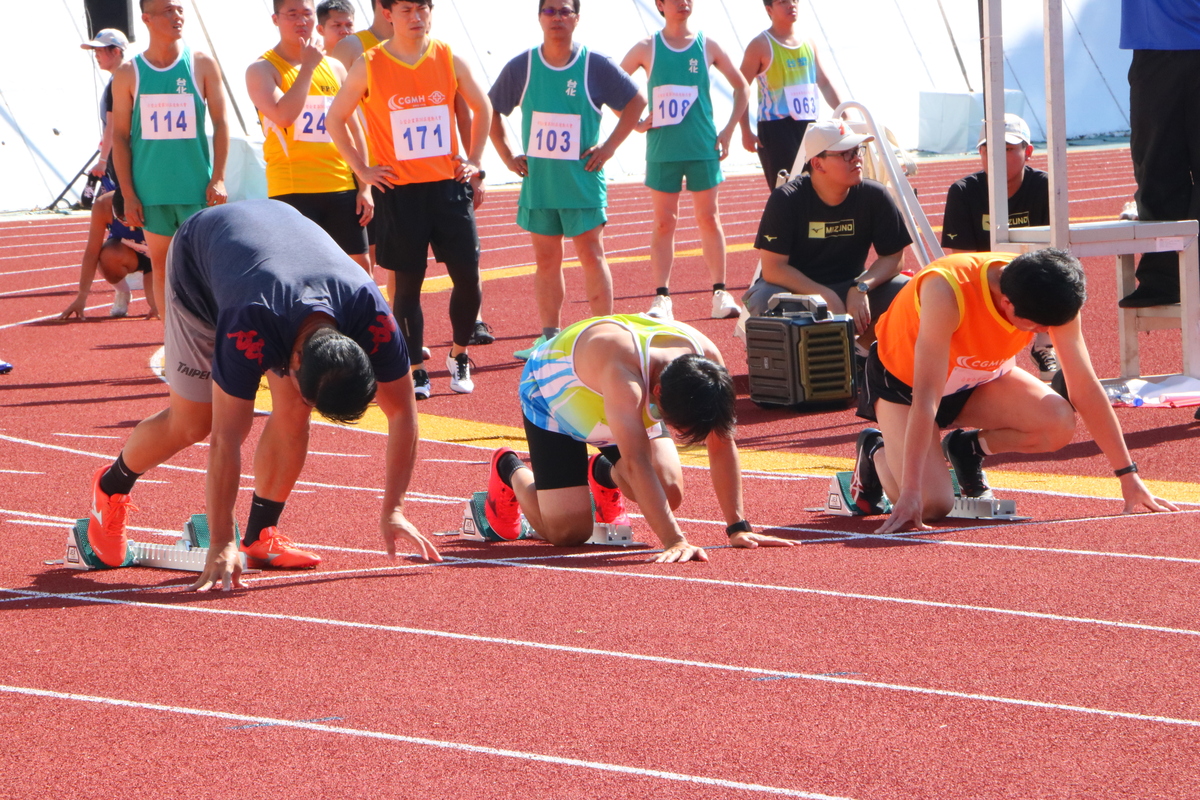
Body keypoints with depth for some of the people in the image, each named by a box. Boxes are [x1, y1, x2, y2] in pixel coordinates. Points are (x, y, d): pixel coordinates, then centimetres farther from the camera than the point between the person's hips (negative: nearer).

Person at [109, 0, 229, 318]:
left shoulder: (202, 65, 2)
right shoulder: (129, 74, 2)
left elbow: (220, 122, 4)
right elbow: (120, 137, 3)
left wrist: (218, 178, -5)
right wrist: (128, 195, -3)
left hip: (197, 188, -1)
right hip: (151, 192, 1)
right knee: (162, 267, 5)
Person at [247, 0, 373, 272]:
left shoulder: (334, 68, 14)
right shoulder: (261, 70, -2)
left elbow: (354, 130, 16)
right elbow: (283, 116, -20)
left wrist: (364, 187, 9)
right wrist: (308, 66, -12)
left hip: (342, 188, 5)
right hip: (292, 189, -5)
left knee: (360, 267, 4)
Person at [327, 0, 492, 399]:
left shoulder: (449, 60, 3)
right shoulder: (368, 66, -3)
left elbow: (482, 108, 18)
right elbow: (335, 119, 6)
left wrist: (473, 160, 10)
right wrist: (362, 169, 0)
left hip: (449, 185, 2)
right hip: (399, 191, -2)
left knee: (468, 276, -1)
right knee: (408, 283, 0)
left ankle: (459, 356, 19)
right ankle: (416, 370, 9)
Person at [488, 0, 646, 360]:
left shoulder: (596, 66, -5)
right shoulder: (521, 68, 1)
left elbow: (636, 102, 4)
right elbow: (491, 111, 13)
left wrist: (609, 147, -3)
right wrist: (507, 156, 5)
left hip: (582, 180, -3)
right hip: (538, 180, 3)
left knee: (592, 254, -3)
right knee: (546, 259, 8)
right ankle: (550, 339, 15)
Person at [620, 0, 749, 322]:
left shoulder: (707, 46, 4)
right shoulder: (647, 48, 1)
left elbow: (741, 86, 13)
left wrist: (729, 130, 5)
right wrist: (634, 123, -2)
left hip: (703, 149, 1)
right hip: (662, 148, -1)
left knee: (709, 218, 4)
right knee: (663, 222, 0)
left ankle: (720, 293, 9)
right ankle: (661, 298, 0)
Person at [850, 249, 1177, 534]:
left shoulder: (1050, 293, -25)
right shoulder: (946, 290, -40)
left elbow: (1084, 386, -17)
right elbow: (925, 398, -42)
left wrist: (1128, 476, -16)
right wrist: (909, 493, -46)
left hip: (979, 378, 5)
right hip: (902, 379, -5)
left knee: (1059, 424, -24)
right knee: (933, 504, -24)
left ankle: (968, 448, 5)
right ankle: (876, 451, 8)